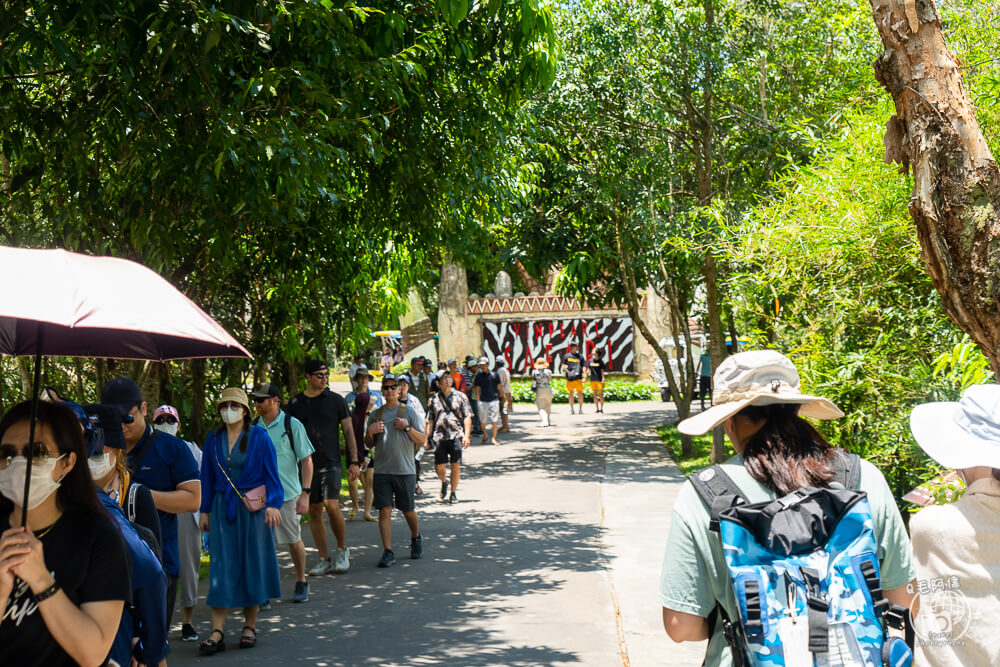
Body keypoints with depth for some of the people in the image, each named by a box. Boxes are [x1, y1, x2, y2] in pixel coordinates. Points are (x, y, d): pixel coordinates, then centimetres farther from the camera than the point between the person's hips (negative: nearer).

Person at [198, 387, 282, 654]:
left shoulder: (259, 437, -2)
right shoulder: (213, 439, 7)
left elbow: (271, 474, -3)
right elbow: (207, 477, 12)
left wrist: (273, 504, -14)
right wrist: (205, 511, 8)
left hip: (252, 509, -2)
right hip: (222, 508, 2)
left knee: (252, 564, 4)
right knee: (220, 565, -4)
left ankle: (250, 626, 16)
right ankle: (217, 632, -5)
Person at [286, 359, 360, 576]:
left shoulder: (336, 400, 3)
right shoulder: (295, 404, 7)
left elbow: (348, 431, 6)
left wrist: (354, 462, 0)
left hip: (331, 463, -3)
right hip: (306, 465, 3)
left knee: (331, 506, -17)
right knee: (314, 511, 4)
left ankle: (342, 550, 4)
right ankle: (324, 560, 12)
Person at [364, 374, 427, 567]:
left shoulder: (409, 412, 3)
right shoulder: (375, 415, 11)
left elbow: (422, 441, 0)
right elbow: (369, 444, 17)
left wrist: (407, 427, -13)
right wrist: (370, 432, -3)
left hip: (405, 471, -2)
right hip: (382, 470, 2)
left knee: (408, 511, 7)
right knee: (384, 511, -6)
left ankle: (415, 538, 35)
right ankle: (388, 552, -3)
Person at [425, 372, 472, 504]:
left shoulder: (460, 396, 9)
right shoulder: (434, 399, 12)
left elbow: (467, 417, 5)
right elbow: (430, 421, 15)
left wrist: (466, 435, -6)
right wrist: (426, 439, 9)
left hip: (456, 435, -1)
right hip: (439, 435, 1)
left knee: (455, 465, -4)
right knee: (439, 466, -2)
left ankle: (453, 493, 9)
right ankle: (444, 482, 31)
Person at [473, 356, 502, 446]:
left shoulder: (494, 374, 4)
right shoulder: (479, 376, 2)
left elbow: (499, 387, 10)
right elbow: (477, 389, 2)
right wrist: (478, 400, -6)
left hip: (494, 400, 0)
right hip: (483, 401, 0)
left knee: (495, 421, -1)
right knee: (482, 421, 5)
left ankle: (494, 438, 9)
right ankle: (485, 435, 30)